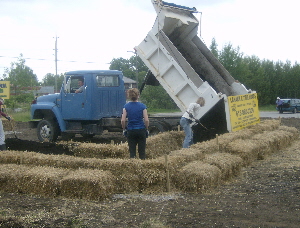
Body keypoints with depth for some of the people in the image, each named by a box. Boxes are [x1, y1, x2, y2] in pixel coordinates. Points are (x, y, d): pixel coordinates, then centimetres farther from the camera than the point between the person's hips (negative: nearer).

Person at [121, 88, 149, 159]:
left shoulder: (126, 106, -4)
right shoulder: (142, 106, -6)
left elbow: (123, 120, -8)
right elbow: (146, 120, -10)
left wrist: (124, 129, 7)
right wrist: (146, 129, 5)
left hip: (130, 131, 1)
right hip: (141, 130, -1)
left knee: (132, 151, 7)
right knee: (142, 151, 8)